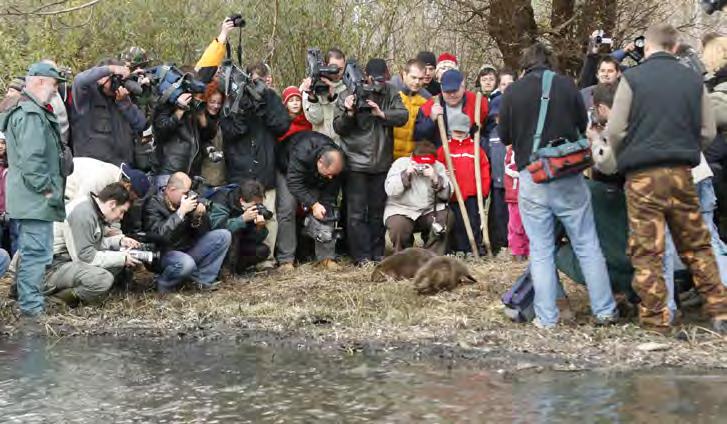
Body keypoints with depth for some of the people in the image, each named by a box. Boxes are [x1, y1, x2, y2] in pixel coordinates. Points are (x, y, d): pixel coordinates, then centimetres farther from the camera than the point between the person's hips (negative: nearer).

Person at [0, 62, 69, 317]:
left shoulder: (27, 110, 18)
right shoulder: (31, 115, -17)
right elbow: (31, 159, -25)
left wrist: (49, 188, 21)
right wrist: (46, 188, -17)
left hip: (31, 197, 11)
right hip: (36, 198, -11)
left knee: (32, 250, 19)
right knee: (38, 251, -9)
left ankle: (27, 299, 29)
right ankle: (31, 306, -7)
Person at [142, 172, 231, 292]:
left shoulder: (186, 200, 1)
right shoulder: (153, 204, -15)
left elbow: (202, 232, 7)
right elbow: (160, 235, -30)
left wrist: (200, 215, -14)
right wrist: (181, 212, -28)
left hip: (187, 250, 7)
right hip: (165, 254, -7)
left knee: (223, 236, -5)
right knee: (186, 263, -39)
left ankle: (204, 279, -11)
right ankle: (163, 283, -8)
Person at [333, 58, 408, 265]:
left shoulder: (391, 94, 6)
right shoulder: (348, 95, -3)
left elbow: (403, 116, -7)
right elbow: (338, 127, -3)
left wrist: (381, 113, -21)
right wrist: (349, 113, -22)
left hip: (382, 163, 3)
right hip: (355, 163, -3)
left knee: (378, 211, 12)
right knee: (357, 212, -5)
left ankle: (377, 253, 19)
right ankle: (362, 256, 0)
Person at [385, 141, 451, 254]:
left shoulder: (438, 167, 1)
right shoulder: (400, 163, -2)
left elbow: (447, 194, -9)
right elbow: (390, 190, -12)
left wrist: (436, 179, -25)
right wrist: (405, 174, -21)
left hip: (430, 211, 2)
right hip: (400, 210, -2)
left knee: (447, 217, -25)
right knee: (398, 228, -32)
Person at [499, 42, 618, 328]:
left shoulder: (512, 92, -1)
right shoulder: (566, 85, 0)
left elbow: (504, 137, 7)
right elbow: (583, 125, 11)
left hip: (531, 177, 0)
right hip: (569, 175, 1)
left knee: (541, 251, 5)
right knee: (587, 245, 9)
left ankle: (546, 317, 4)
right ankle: (605, 310, 12)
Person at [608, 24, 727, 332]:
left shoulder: (633, 78, -4)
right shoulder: (694, 80, 5)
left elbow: (615, 131, -6)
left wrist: (624, 160, 12)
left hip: (642, 176, -3)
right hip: (682, 173, 3)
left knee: (646, 249, 2)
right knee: (697, 245, 14)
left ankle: (656, 317, 2)